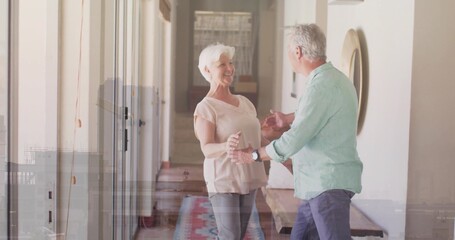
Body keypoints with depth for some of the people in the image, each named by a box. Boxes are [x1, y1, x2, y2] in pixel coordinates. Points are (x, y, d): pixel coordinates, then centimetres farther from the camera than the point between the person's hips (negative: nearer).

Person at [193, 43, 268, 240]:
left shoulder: (244, 102, 11)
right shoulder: (206, 108, -10)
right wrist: (225, 147, -40)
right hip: (223, 181, -6)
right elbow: (207, 149, -21)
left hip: (247, 179, 7)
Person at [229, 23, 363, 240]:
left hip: (329, 183, -10)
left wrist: (254, 155, -8)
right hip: (318, 184, 10)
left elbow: (293, 141, -21)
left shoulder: (321, 86, -20)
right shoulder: (332, 78, 12)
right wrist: (288, 119, 41)